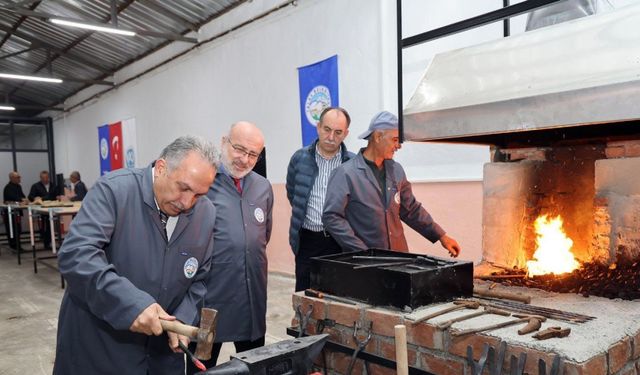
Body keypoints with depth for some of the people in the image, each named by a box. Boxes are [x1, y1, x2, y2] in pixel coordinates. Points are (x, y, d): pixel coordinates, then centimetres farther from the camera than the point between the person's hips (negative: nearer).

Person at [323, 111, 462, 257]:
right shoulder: (345, 173, -11)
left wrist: (441, 236, 15)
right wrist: (362, 251, -16)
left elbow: (411, 209, 17)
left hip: (399, 254, 5)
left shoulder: (396, 170, 8)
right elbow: (331, 217, -14)